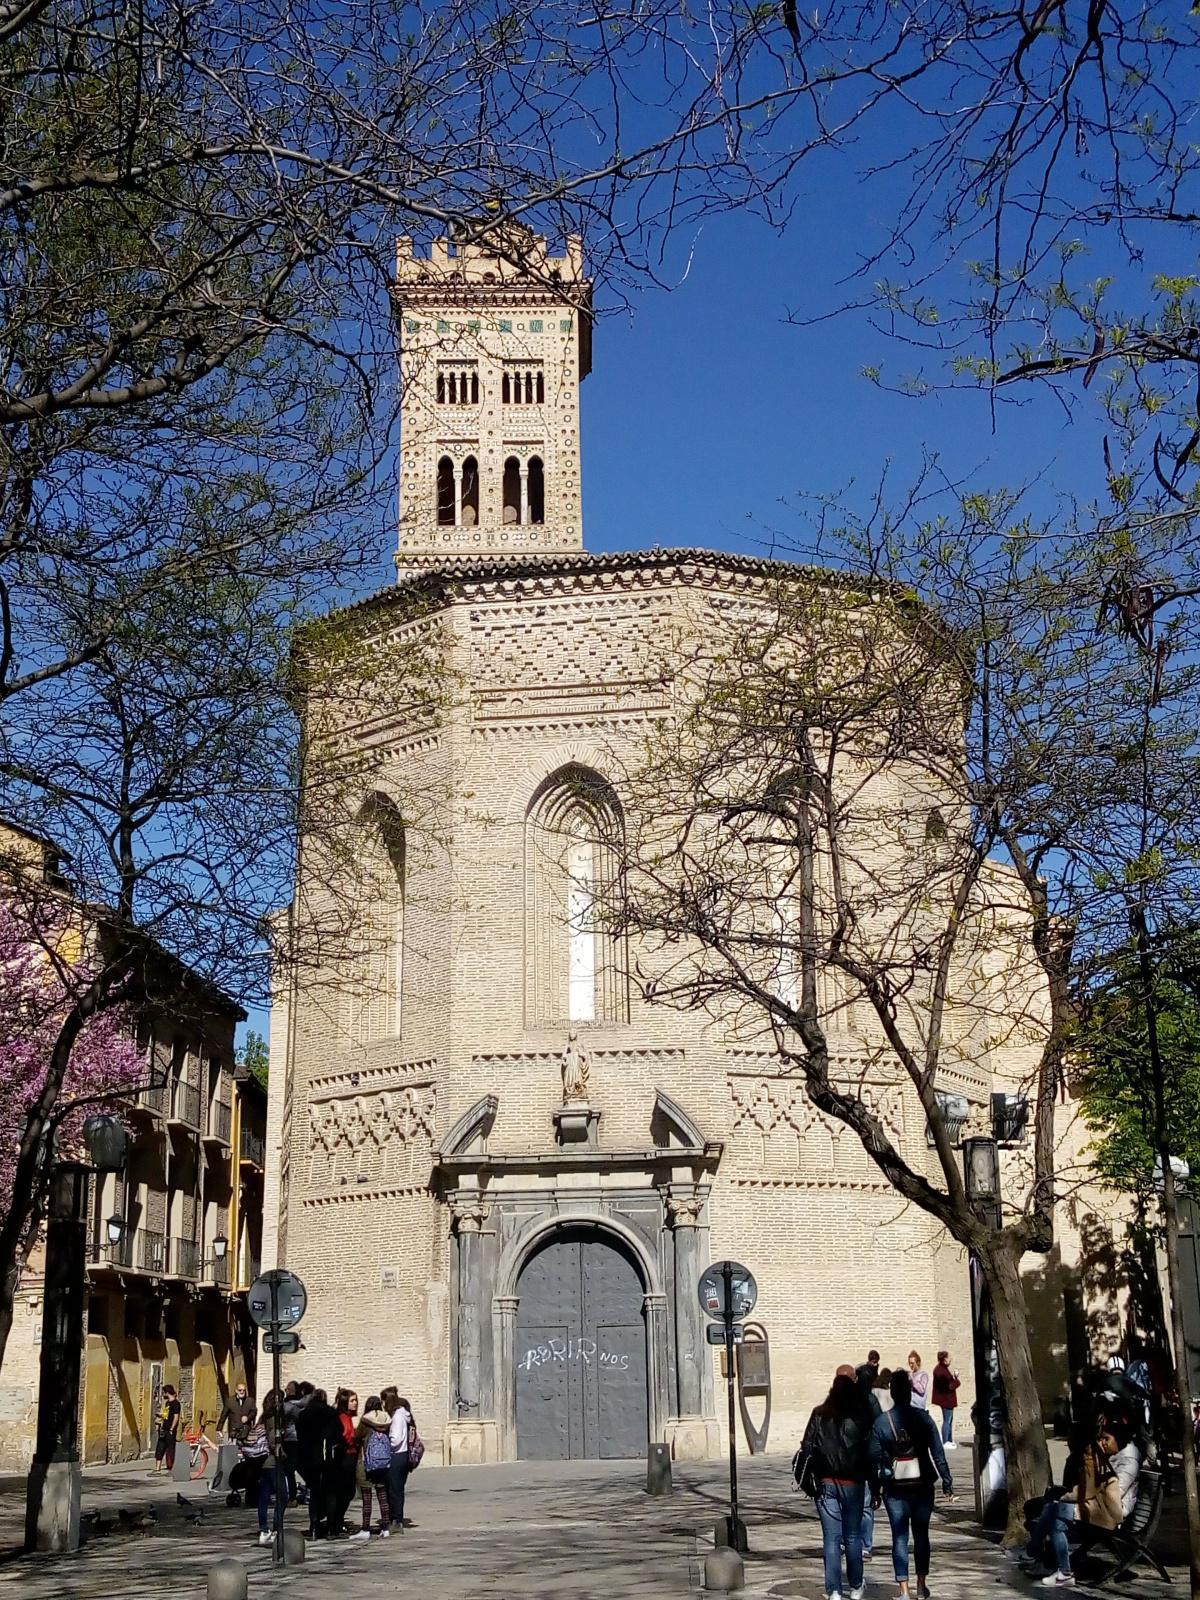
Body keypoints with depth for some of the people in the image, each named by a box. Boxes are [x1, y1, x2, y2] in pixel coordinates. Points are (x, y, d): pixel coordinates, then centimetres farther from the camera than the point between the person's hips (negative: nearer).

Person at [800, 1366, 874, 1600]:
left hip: (826, 1483, 0)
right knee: (853, 1537, 12)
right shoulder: (862, 1416, -5)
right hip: (853, 1483, 0)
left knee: (831, 1538, 2)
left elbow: (807, 1447, -2)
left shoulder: (819, 1415, -1)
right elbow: (870, 1451, -3)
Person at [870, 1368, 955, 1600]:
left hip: (894, 1488, 0)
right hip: (922, 1485, 0)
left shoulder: (880, 1422, -4)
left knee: (900, 1537, 4)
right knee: (921, 1534, 14)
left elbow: (875, 1458, -2)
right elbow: (937, 1452, -5)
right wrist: (947, 1483, -1)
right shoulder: (922, 1417, -5)